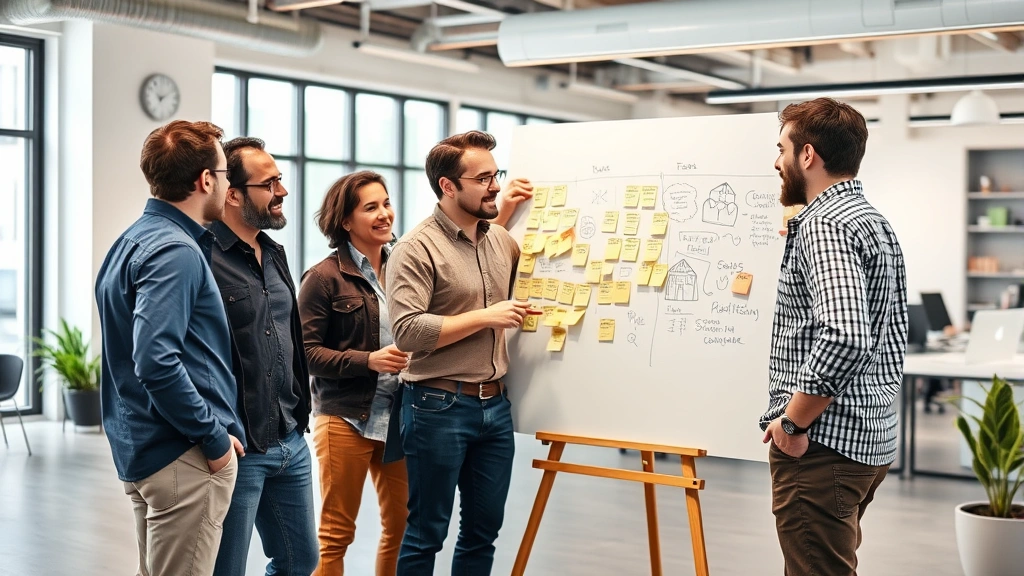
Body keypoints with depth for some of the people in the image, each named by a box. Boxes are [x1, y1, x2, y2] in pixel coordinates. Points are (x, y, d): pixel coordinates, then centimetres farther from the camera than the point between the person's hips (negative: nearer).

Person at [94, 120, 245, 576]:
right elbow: (157, 362, -26)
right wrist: (215, 437, -18)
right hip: (184, 455, -10)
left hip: (140, 448, 10)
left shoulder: (134, 240, 13)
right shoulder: (176, 251, -17)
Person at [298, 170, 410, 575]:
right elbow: (305, 351, -10)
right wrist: (368, 361, -18)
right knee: (336, 534, 4)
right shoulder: (325, 277, -8)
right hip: (345, 419, -5)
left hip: (397, 416, 5)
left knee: (402, 525, 10)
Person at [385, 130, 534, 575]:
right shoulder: (416, 249, -13)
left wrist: (502, 214, 14)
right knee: (426, 533, 5)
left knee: (484, 530, 14)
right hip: (439, 407, -7)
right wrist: (486, 317, -19)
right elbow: (407, 331, -22)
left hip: (495, 405, 7)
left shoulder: (501, 239, 8)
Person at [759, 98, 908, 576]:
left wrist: (793, 421, -21)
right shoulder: (874, 223, 15)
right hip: (872, 440, 10)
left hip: (821, 445, -10)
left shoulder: (826, 226, -17)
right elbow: (893, 338, 19)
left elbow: (844, 338, -30)